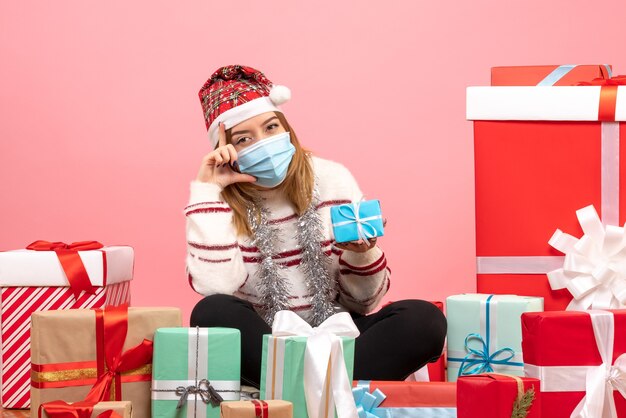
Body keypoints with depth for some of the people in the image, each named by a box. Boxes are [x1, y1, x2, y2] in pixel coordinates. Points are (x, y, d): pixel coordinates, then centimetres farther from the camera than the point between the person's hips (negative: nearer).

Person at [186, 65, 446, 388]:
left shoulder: (333, 180, -1)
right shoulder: (221, 200, -4)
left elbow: (364, 302, 4)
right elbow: (215, 287, -25)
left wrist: (361, 254, -18)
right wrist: (207, 190, -17)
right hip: (260, 343, -2)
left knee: (424, 320, -23)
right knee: (213, 313, -32)